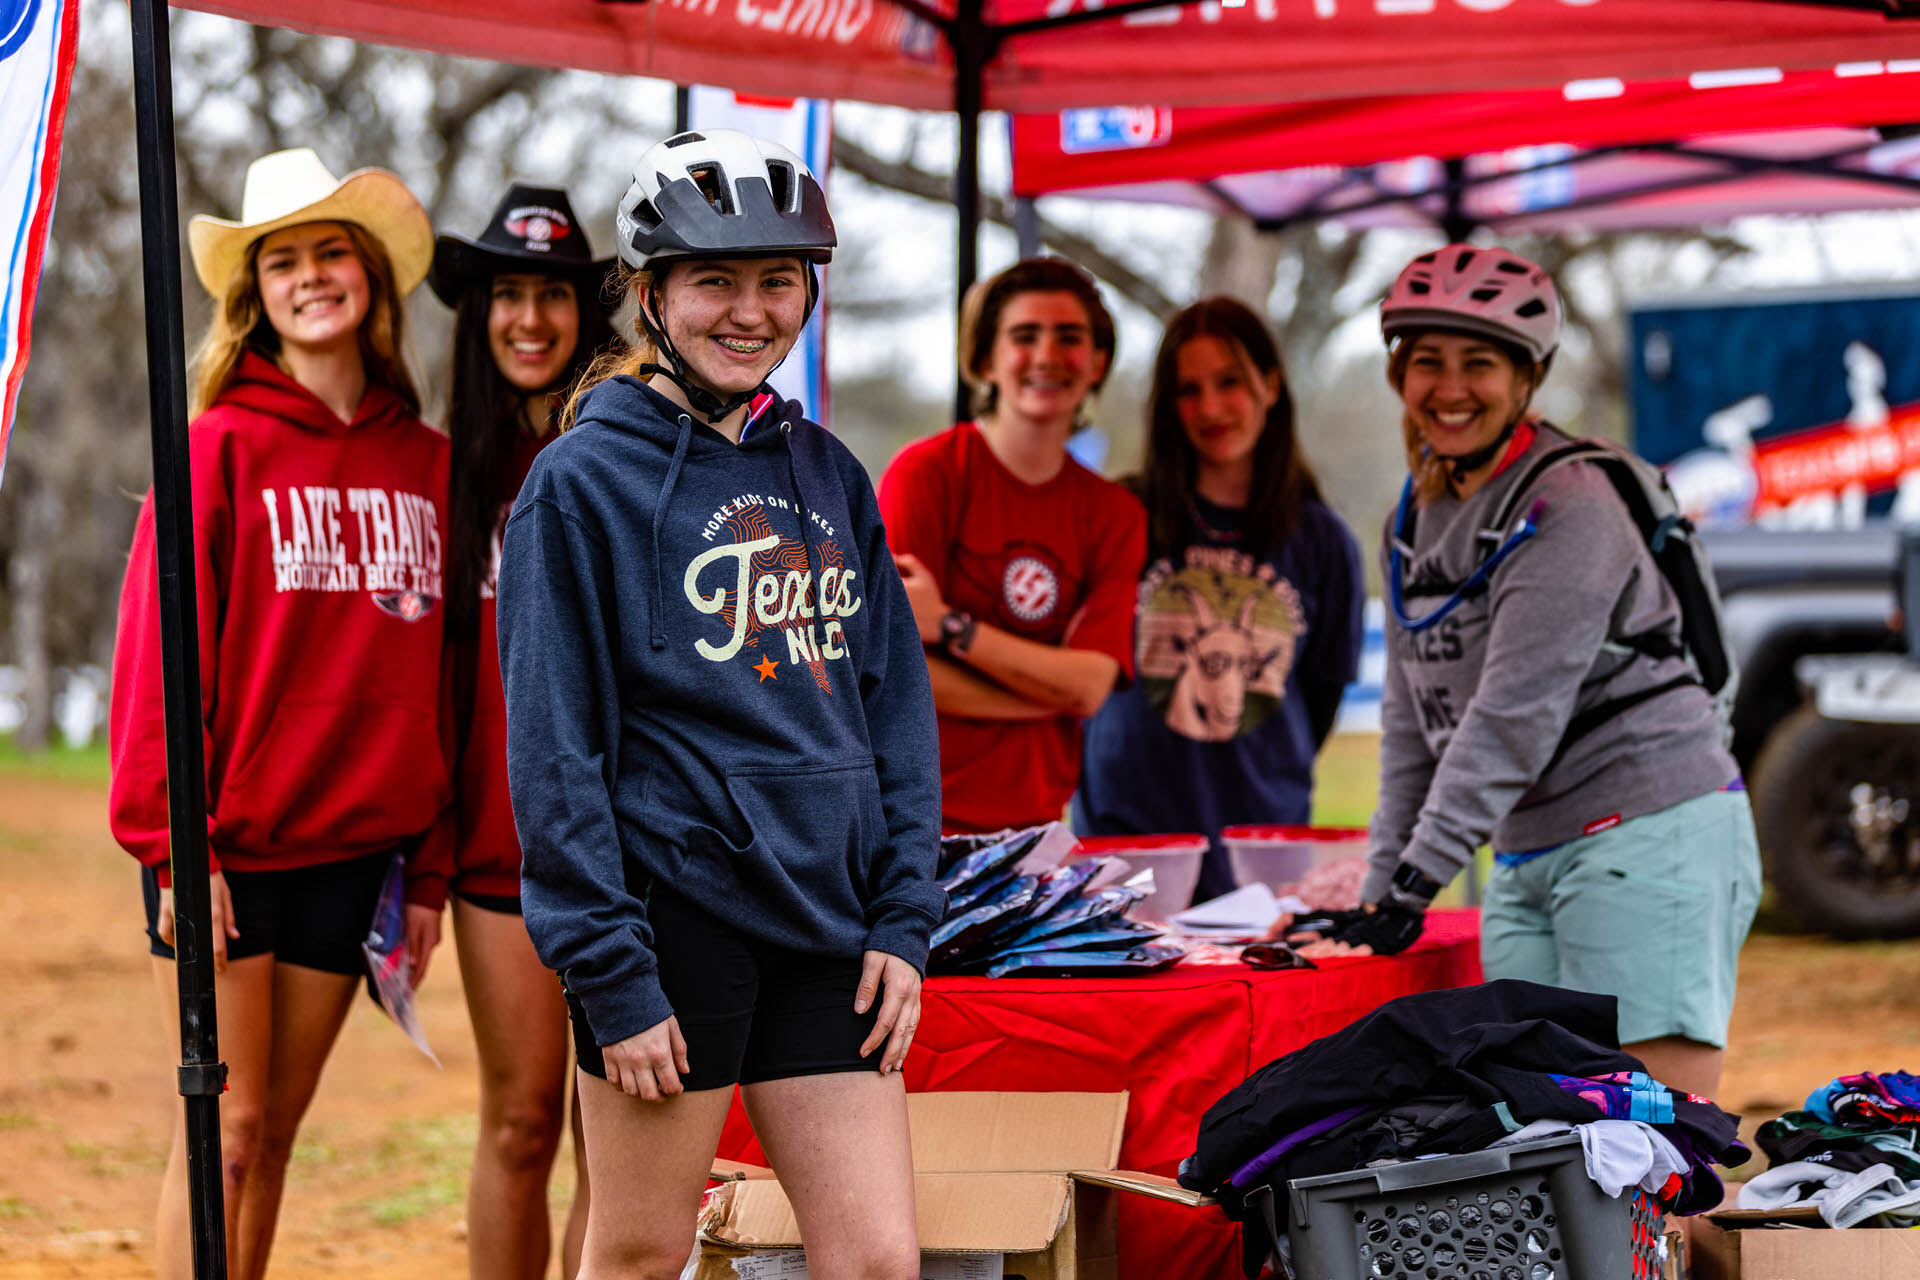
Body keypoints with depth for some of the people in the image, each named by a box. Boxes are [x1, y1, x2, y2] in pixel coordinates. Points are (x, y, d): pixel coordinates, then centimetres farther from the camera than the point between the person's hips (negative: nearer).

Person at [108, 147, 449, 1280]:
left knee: (278, 1130, 10)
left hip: (355, 848, 4)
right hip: (227, 848, -4)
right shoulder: (222, 447, -5)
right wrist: (175, 842, -13)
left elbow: (433, 676, 11)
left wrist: (430, 858, 9)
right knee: (227, 1128, -4)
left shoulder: (427, 463, 8)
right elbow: (160, 650, -7)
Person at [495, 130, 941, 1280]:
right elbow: (554, 747, -8)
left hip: (829, 926, 5)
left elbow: (897, 704, 14)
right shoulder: (585, 482, -4)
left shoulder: (831, 476, 12)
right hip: (671, 915, -5)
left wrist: (905, 920, 5)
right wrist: (610, 975, -12)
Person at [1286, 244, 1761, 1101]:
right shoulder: (1415, 521, 13)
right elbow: (1414, 718, 17)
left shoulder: (1568, 509, -12)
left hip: (1649, 835, -8)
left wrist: (1415, 884, -20)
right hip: (1527, 855, 8)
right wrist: (1380, 889, 10)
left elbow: (1513, 716, -18)